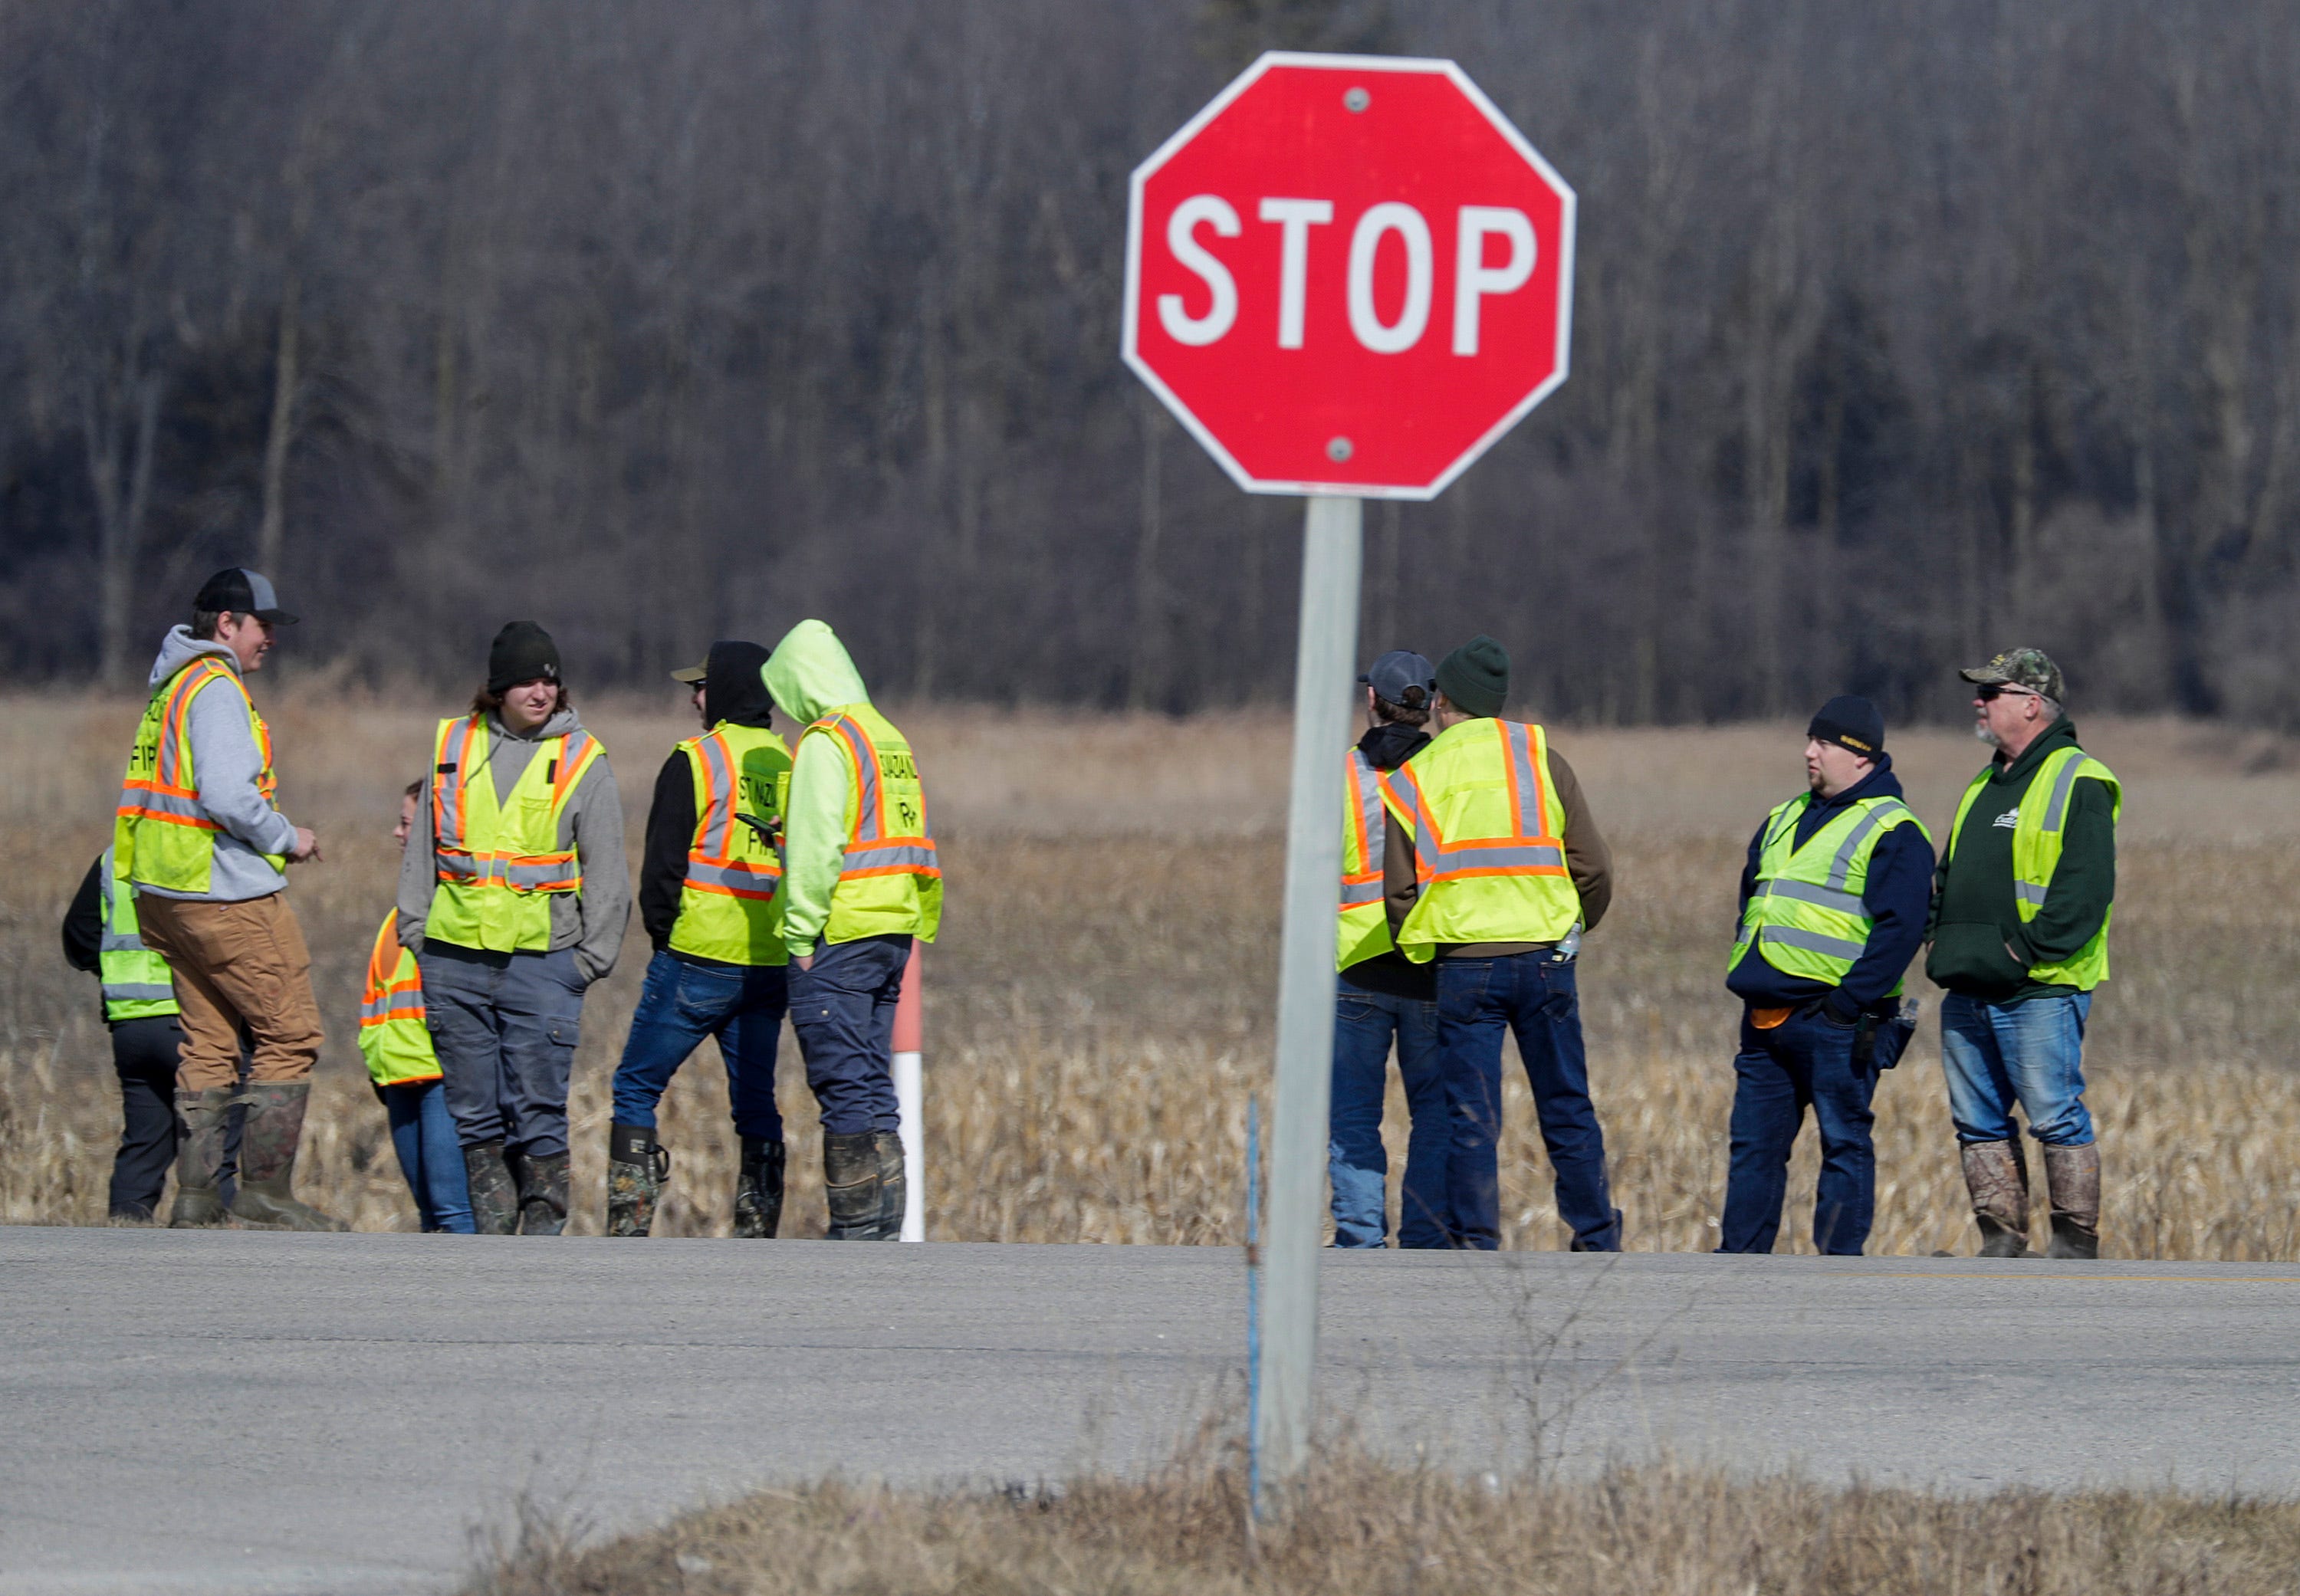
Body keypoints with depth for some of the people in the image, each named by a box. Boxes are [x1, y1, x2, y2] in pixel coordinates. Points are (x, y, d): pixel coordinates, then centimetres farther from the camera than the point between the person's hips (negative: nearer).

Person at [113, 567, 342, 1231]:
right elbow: (228, 795, -24)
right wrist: (285, 839, -9)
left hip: (166, 895, 10)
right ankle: (264, 1189, -7)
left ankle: (196, 1194, 10)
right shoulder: (216, 689, -14)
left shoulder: (171, 687, 16)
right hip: (230, 897, -10)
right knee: (289, 1035, -4)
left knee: (209, 1043, 12)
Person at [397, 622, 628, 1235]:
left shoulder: (582, 760, 2)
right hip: (454, 962, 3)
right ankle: (492, 1238, 11)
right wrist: (415, 933, 11)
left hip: (540, 959, -3)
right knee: (474, 1114, 5)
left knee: (537, 1112, -6)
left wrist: (592, 958, -2)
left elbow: (606, 874, 4)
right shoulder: (453, 746, 10)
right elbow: (421, 849, 17)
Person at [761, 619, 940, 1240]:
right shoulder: (890, 739, 18)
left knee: (843, 1085, -7)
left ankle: (857, 1224, -8)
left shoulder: (827, 742, -10)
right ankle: (885, 1221, 13)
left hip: (840, 933, -9)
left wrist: (801, 933, -14)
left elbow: (816, 846, -17)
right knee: (873, 1085, 12)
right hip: (893, 932, 9)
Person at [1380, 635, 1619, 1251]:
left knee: (1472, 1119, 3)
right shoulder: (1542, 759, 4)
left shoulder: (1415, 777, 2)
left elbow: (1399, 889, -1)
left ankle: (1475, 1243, 0)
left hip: (1464, 963, -1)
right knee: (1567, 1109, 9)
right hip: (1544, 958, 1)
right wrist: (1576, 928, 20)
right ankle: (1596, 1239, 12)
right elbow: (1594, 868, 2)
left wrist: (1414, 948, 17)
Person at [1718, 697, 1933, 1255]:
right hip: (1766, 1016, 8)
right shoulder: (1784, 821, 19)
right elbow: (1750, 901, 27)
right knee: (1754, 1144, 9)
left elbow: (1899, 929, -14)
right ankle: (1738, 1258, 13)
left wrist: (1849, 1001, -20)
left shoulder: (1892, 832, -6)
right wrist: (1746, 974, 13)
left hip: (1833, 1020, -8)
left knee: (1844, 1144, -1)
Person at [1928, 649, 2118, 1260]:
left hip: (2039, 991, -8)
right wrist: (1943, 942, 8)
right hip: (1970, 991, 8)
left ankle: (2077, 1242, -2)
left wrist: (2027, 948, -19)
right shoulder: (1986, 786, 21)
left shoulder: (2078, 783, -6)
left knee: (2056, 1117, -7)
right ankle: (2001, 1241, 12)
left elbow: (2087, 887, -15)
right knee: (1980, 1122, 7)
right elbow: (1950, 877, 26)